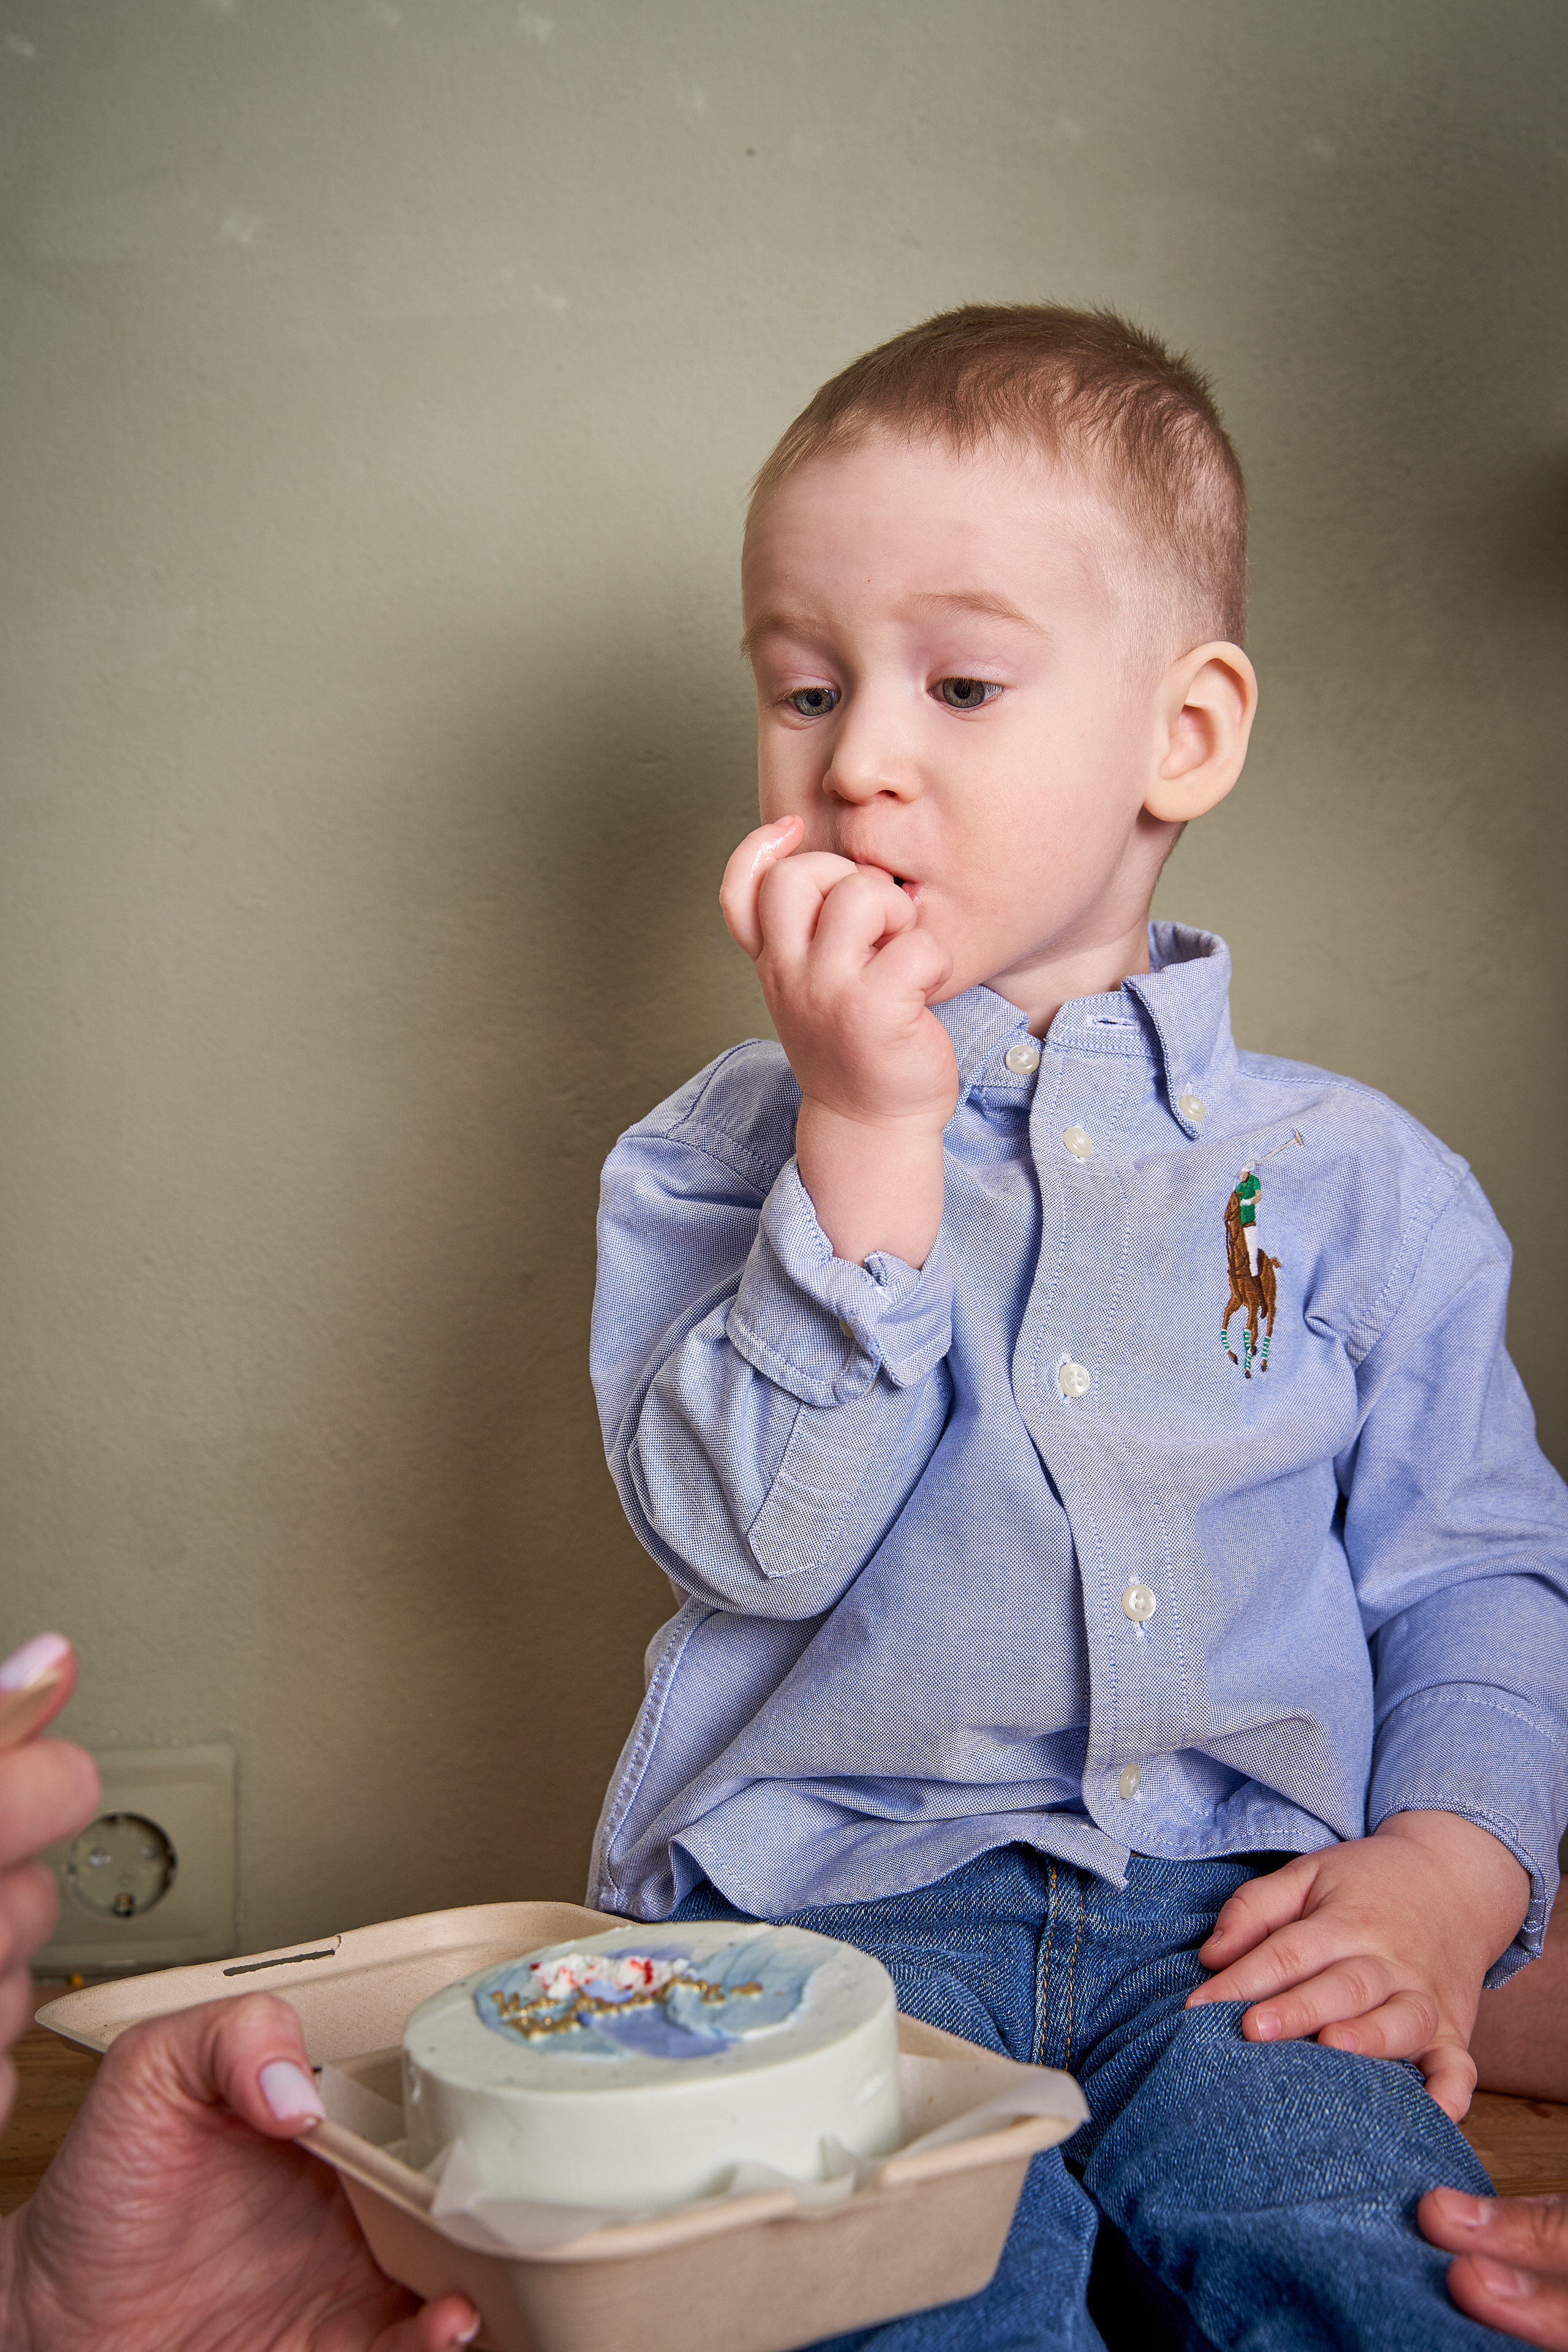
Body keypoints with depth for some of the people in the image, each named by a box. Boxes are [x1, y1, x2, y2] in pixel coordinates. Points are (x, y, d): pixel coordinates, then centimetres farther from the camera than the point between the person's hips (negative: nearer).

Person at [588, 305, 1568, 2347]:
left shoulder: (1359, 1181, 8)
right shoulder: (727, 1152, 6)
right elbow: (748, 1540, -9)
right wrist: (867, 1130, -16)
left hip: (1227, 1907, 1)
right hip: (828, 1884, 0)